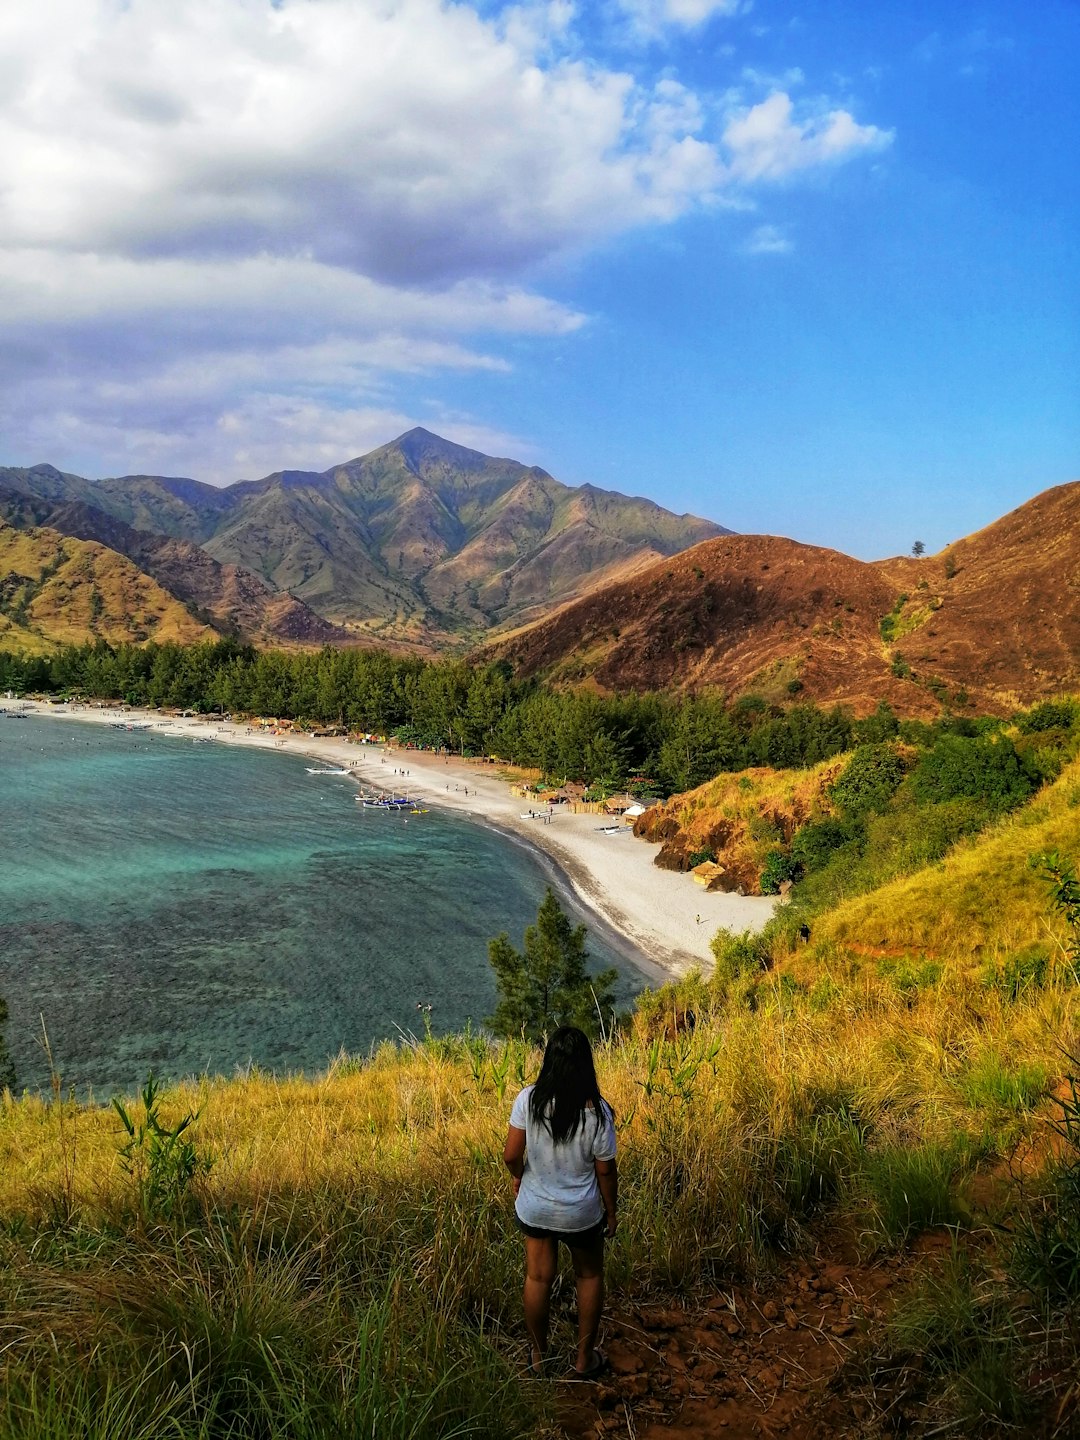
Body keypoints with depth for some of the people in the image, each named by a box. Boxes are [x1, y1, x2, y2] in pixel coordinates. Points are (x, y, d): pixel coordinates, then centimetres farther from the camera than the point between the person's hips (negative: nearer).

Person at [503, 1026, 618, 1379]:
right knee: (589, 1276, 23)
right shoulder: (597, 1111, -24)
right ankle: (584, 1359, 34)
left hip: (534, 1208, 1)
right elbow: (605, 1169, -13)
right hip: (581, 1214, -1)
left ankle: (538, 1357, 38)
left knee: (538, 1278, 21)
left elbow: (511, 1155, -14)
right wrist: (612, 1211, 3)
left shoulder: (528, 1099, -21)